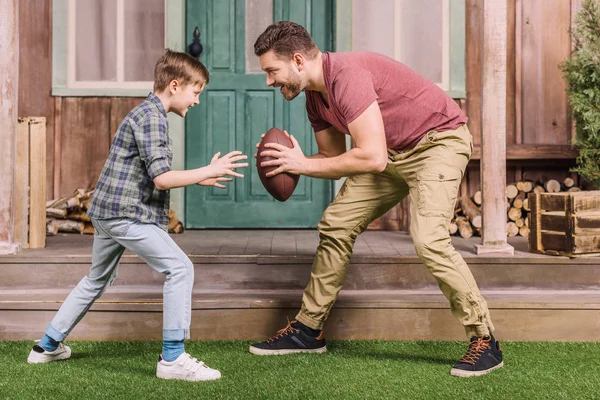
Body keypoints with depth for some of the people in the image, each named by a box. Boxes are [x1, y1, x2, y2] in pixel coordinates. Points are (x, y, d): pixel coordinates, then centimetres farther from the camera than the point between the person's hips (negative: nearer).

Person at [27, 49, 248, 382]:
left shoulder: (145, 112, 18)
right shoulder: (152, 116, -14)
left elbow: (150, 176, 21)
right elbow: (162, 178, -20)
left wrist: (198, 178, 15)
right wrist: (208, 171, -15)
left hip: (106, 213, 11)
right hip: (127, 214, -11)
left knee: (97, 279, 24)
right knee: (179, 268, -10)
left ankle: (48, 346, 35)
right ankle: (173, 358, -8)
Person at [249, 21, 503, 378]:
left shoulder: (347, 75, -28)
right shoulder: (315, 97, 1)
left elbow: (372, 158, -33)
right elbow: (336, 160, 8)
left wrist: (305, 163, -23)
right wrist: (293, 163, -12)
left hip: (439, 139, -9)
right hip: (393, 151, 9)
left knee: (428, 239, -25)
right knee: (336, 226, 3)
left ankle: (484, 339, -8)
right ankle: (308, 330, 15)